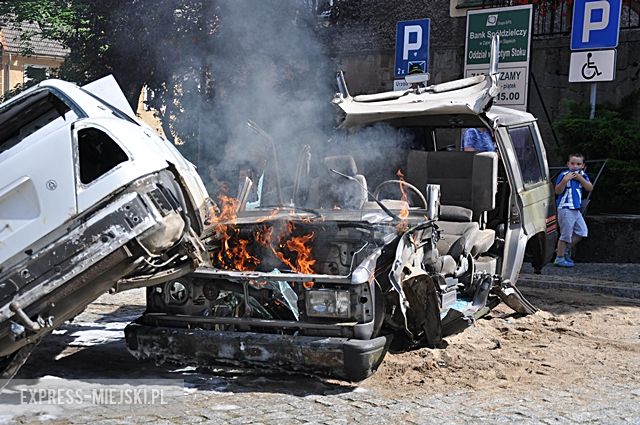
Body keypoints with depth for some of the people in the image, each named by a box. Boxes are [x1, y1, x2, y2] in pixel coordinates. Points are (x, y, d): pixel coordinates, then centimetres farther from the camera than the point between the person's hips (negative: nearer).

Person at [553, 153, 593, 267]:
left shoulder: (583, 175, 9)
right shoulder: (564, 175, -12)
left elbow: (590, 188, 1)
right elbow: (557, 191, -15)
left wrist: (581, 179, -11)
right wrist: (565, 180, -28)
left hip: (576, 209, 7)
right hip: (565, 209, -7)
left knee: (582, 231, 11)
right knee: (566, 234, -4)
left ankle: (566, 249, 25)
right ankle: (560, 258, 6)